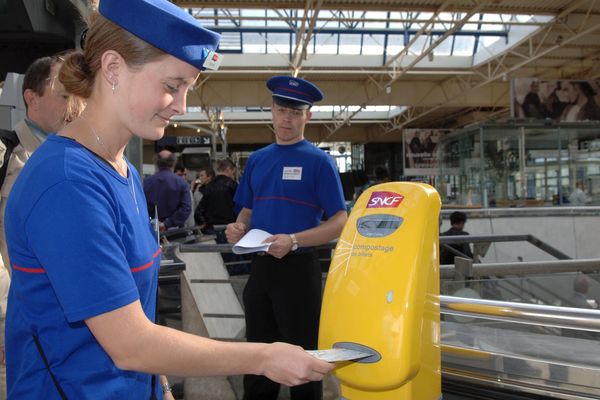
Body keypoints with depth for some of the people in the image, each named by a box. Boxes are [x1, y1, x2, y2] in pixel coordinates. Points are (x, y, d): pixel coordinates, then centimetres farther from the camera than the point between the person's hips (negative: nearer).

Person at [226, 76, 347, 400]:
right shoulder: (257, 159, 9)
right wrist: (238, 229, -6)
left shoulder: (318, 161, -7)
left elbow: (339, 223, -12)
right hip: (260, 267, 5)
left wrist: (293, 241, -25)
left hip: (298, 268, -5)